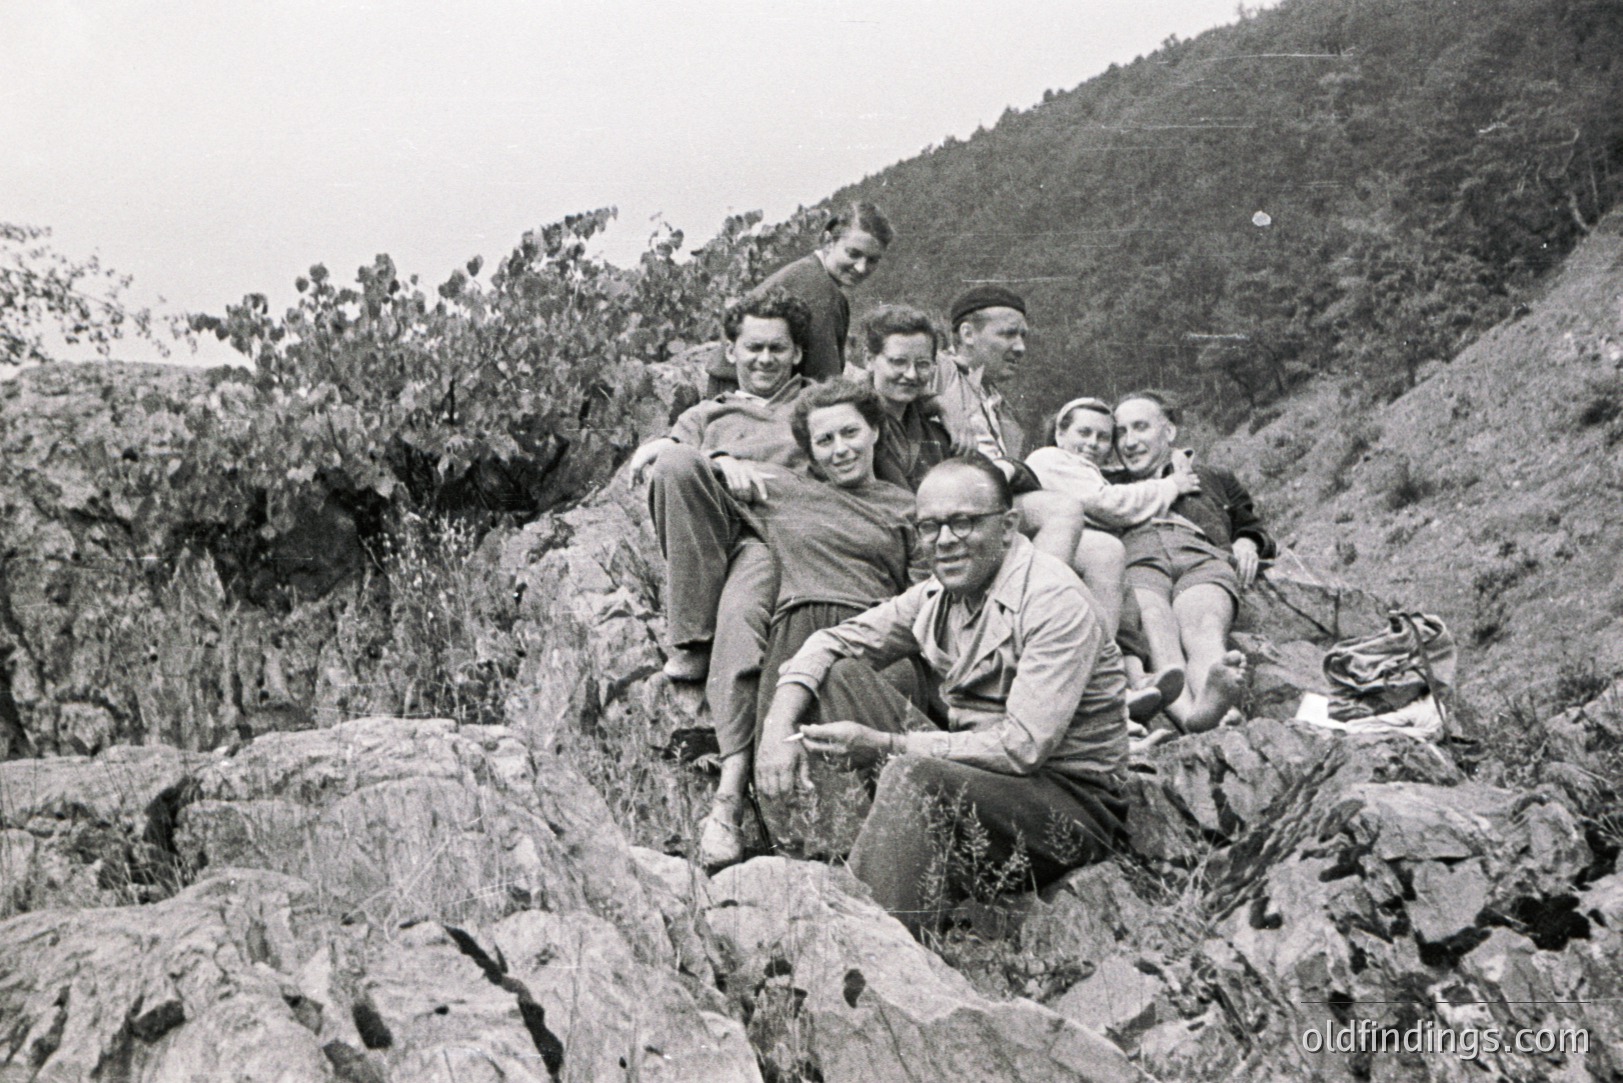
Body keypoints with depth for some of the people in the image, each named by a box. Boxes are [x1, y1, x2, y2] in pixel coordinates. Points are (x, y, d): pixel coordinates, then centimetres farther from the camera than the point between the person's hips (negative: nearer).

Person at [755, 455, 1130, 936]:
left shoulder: (1057, 602, -18)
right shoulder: (939, 594, 5)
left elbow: (1023, 747, -26)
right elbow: (833, 642, 12)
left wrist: (884, 745, -25)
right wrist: (780, 722, -8)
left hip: (1072, 802, -8)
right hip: (970, 778, 8)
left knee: (914, 774, -35)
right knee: (843, 674, -2)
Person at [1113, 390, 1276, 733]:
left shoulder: (1215, 480, 43)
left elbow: (1252, 527, 38)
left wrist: (1247, 543, 14)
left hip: (1203, 555, 1)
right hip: (1133, 558, -1)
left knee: (1204, 627, -39)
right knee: (1154, 627, -40)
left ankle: (1209, 700, -71)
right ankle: (1188, 712, -68)